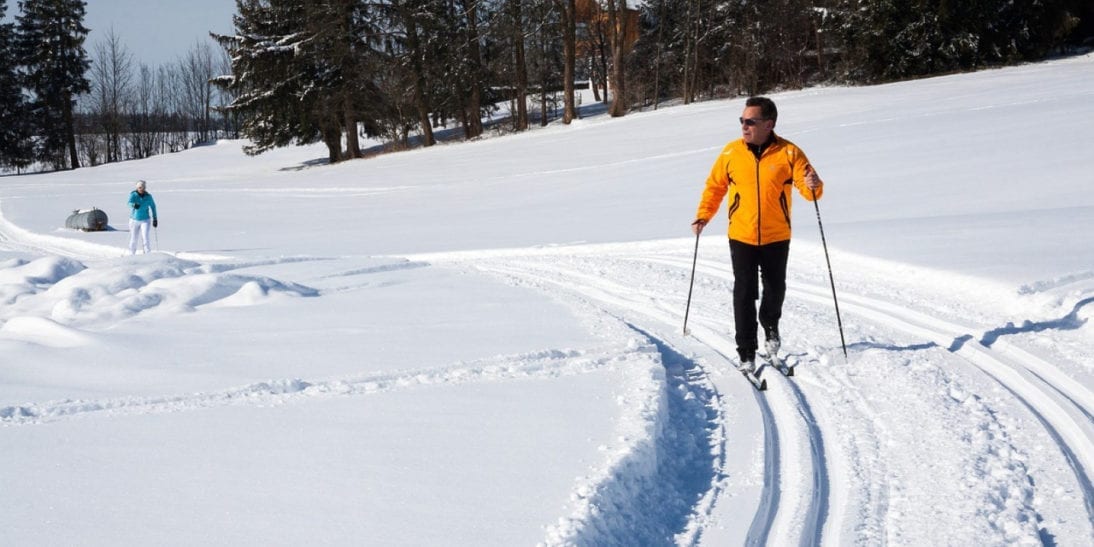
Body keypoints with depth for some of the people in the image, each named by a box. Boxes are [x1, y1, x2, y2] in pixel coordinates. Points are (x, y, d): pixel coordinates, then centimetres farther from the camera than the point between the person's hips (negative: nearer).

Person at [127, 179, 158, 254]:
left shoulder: (148, 197, -4)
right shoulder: (133, 194, -8)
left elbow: (153, 206, 10)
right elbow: (130, 203, -27)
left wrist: (155, 219, 13)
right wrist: (134, 205, -51)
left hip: (145, 220, 0)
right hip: (134, 220, 1)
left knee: (145, 237, -17)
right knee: (133, 239, 8)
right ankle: (132, 255, 25)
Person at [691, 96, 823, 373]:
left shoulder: (789, 153, -8)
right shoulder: (731, 152, -3)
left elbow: (810, 190, -9)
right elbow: (715, 186, 8)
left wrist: (814, 186, -32)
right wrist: (703, 216, -2)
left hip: (777, 238, 0)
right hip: (741, 237, 0)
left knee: (775, 289, 15)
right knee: (744, 295, -4)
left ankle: (770, 327, 45)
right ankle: (747, 354, 2)